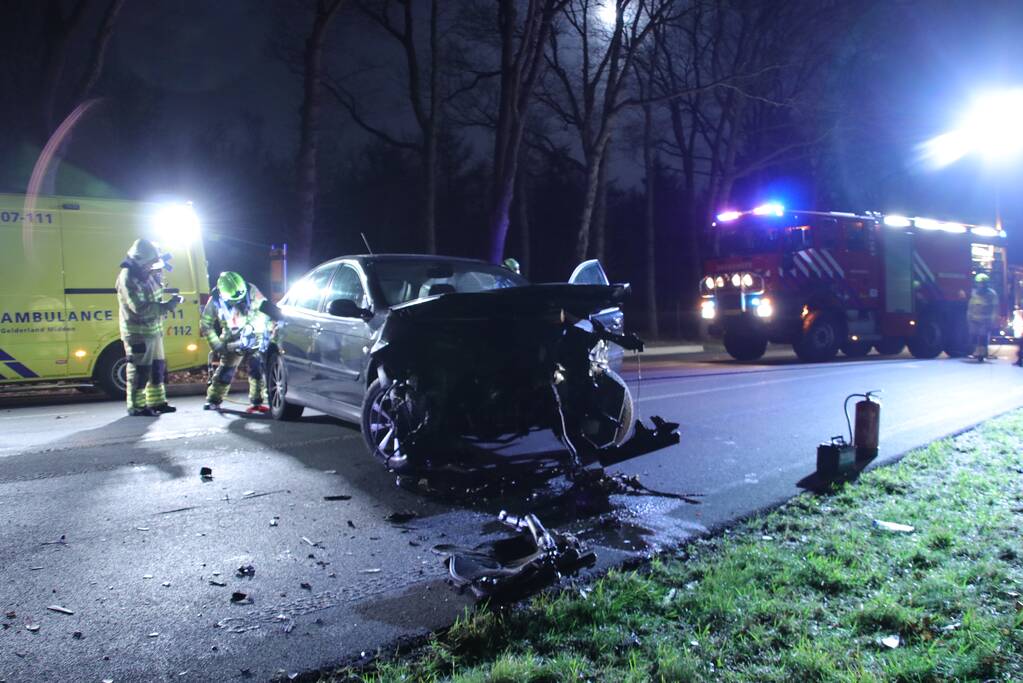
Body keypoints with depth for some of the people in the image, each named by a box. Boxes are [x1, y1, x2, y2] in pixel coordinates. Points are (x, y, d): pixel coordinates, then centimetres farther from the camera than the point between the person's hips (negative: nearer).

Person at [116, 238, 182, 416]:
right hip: (138, 333, -9)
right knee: (140, 370, -4)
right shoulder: (127, 278, -19)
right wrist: (167, 306, -28)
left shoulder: (148, 274, 8)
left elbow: (156, 293, 25)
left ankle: (157, 402, 24)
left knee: (157, 367, 14)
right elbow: (140, 308, -27)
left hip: (154, 331, 9)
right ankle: (136, 407, 6)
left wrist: (159, 273, 8)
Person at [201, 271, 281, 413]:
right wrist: (216, 345, -10)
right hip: (233, 341, 0)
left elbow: (265, 307, -8)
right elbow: (205, 324, -5)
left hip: (254, 337, 0)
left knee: (257, 368, -10)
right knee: (226, 370, 1)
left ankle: (257, 402, -3)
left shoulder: (251, 291, -16)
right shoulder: (215, 300, -13)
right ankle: (213, 400, 16)